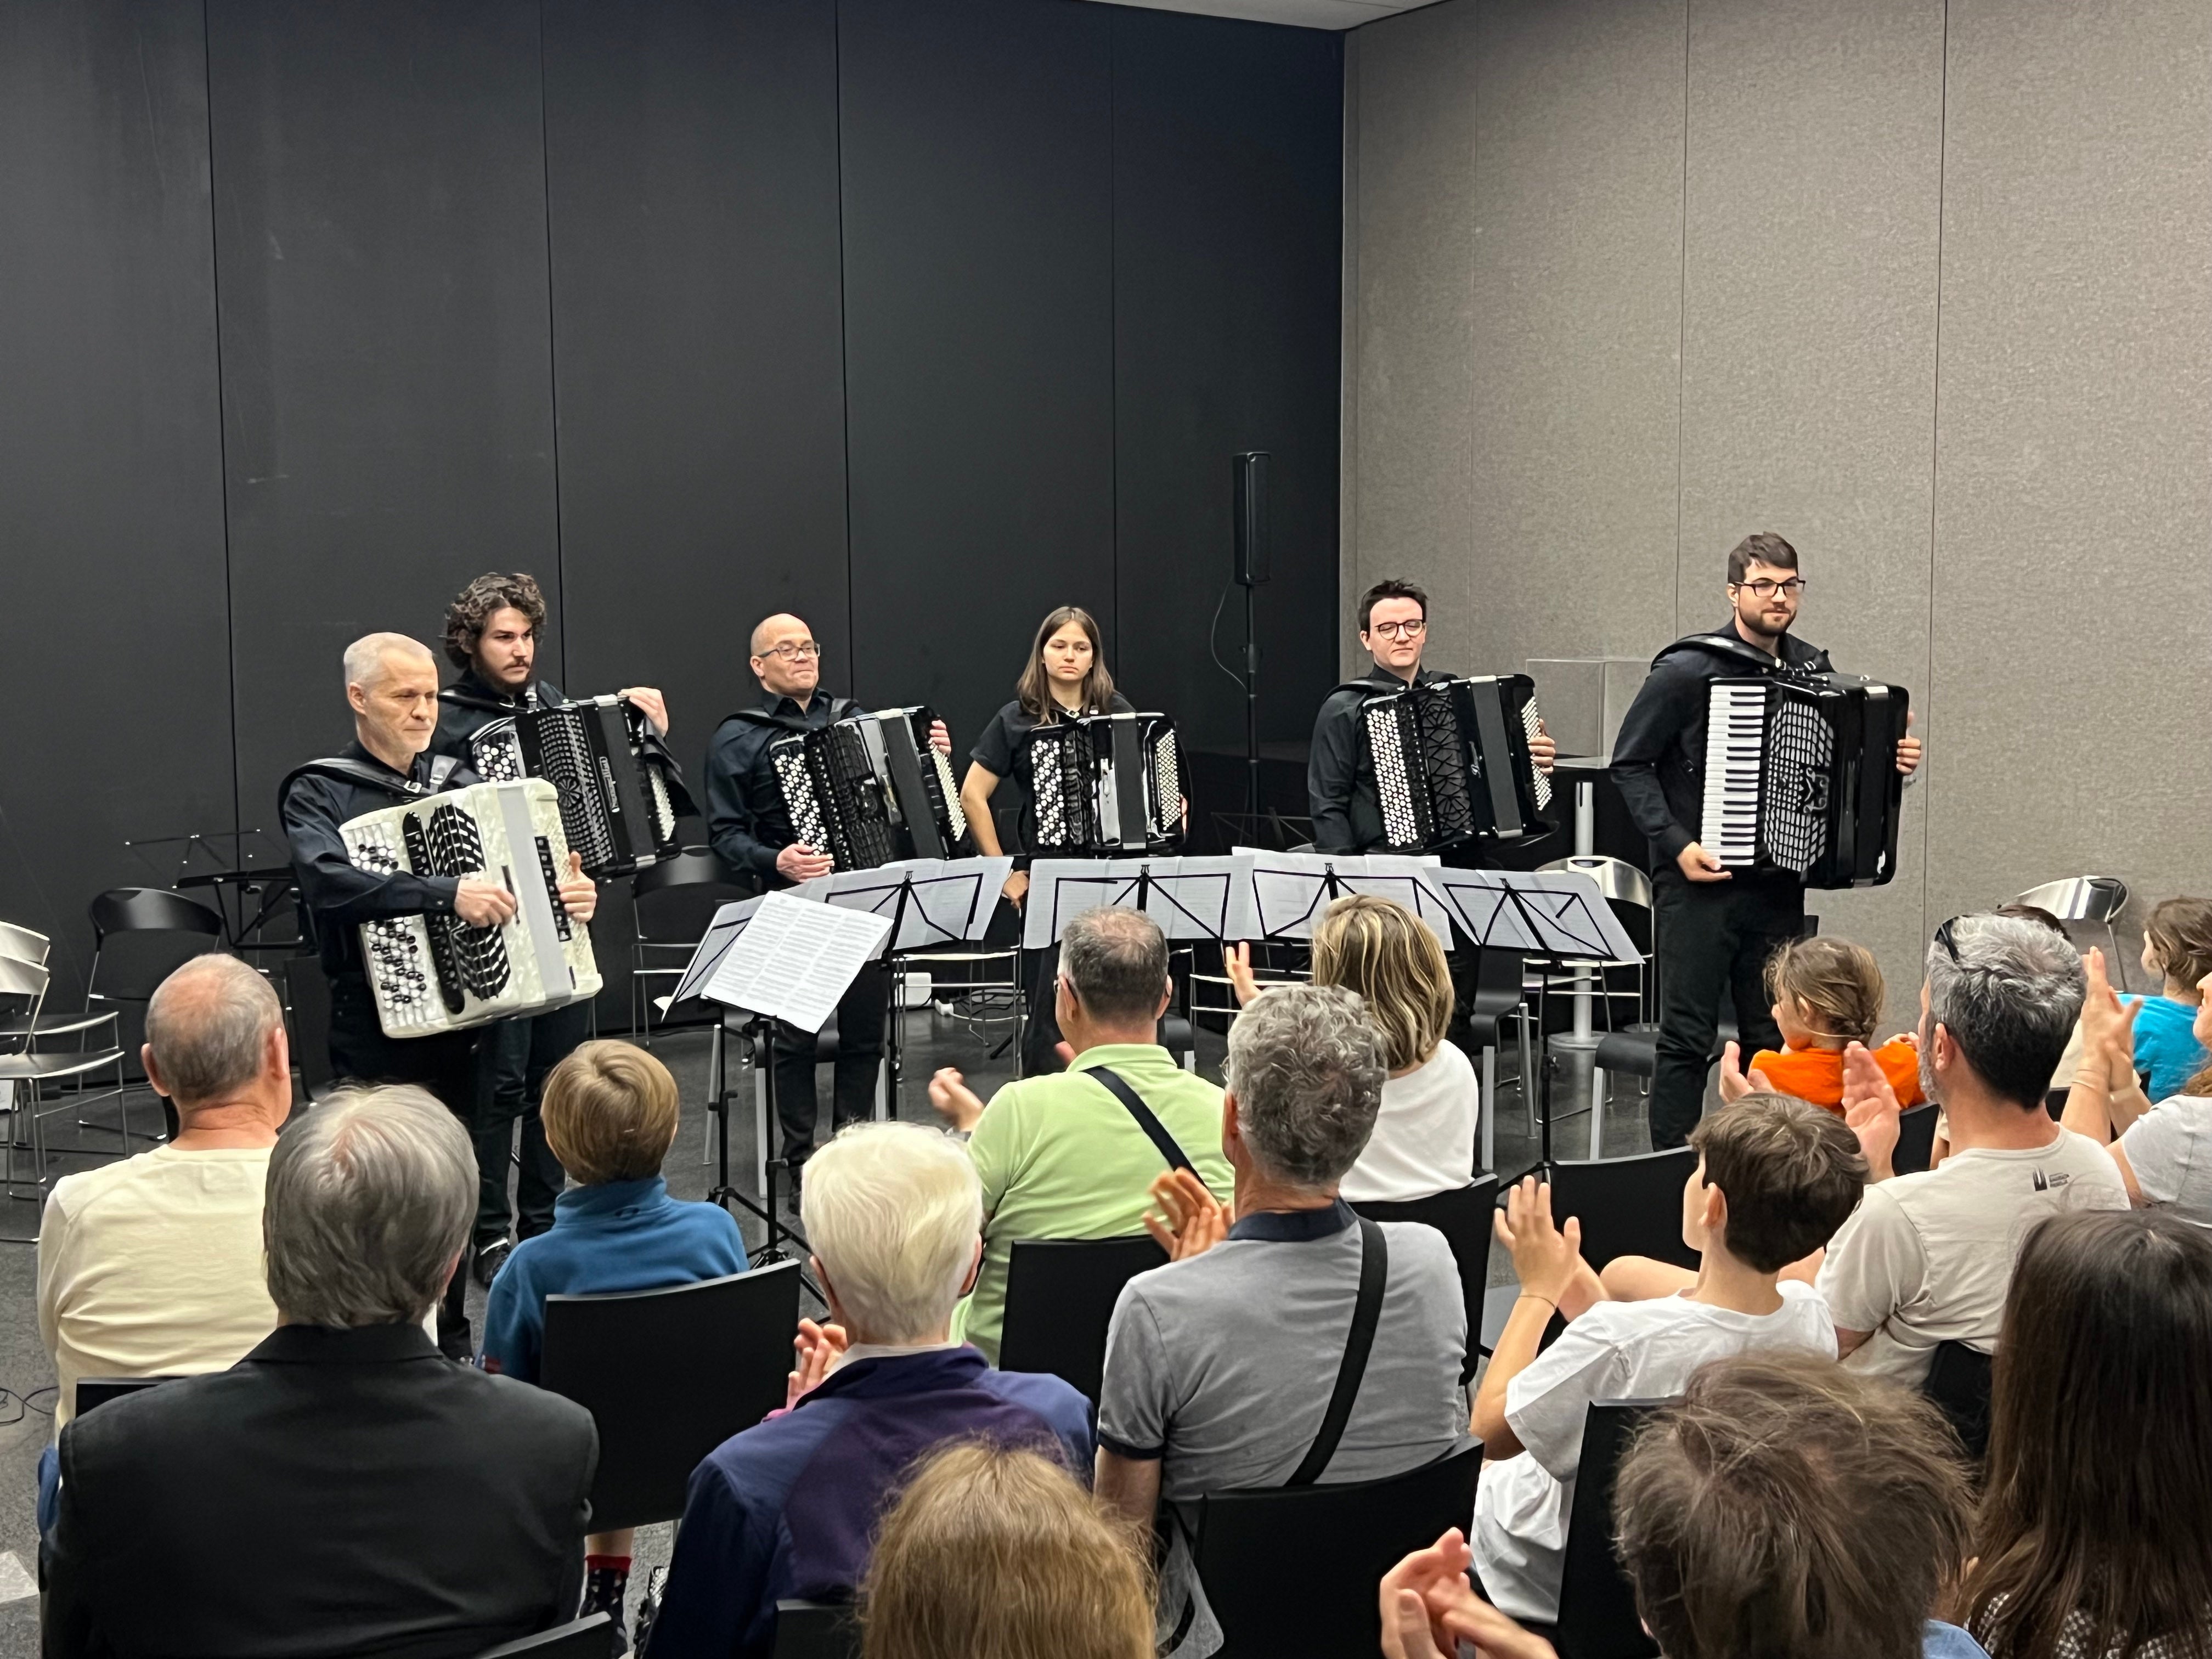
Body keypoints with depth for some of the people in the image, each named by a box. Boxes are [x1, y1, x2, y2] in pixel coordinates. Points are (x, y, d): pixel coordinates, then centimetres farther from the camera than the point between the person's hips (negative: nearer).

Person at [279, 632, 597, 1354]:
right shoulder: (319, 792, -6)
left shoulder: (458, 781, 11)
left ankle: (451, 1343, 25)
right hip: (377, 1027, -5)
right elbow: (328, 881, -25)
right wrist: (446, 894, -35)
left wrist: (571, 892, -8)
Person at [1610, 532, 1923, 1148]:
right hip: (1699, 882, -5)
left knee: (1772, 1039, 10)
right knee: (1687, 1038, -2)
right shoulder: (1688, 669, -8)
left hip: (1778, 883, 5)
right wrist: (1677, 844, -16)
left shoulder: (1815, 670, 9)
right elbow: (1630, 763, -7)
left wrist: (1892, 762, 2)